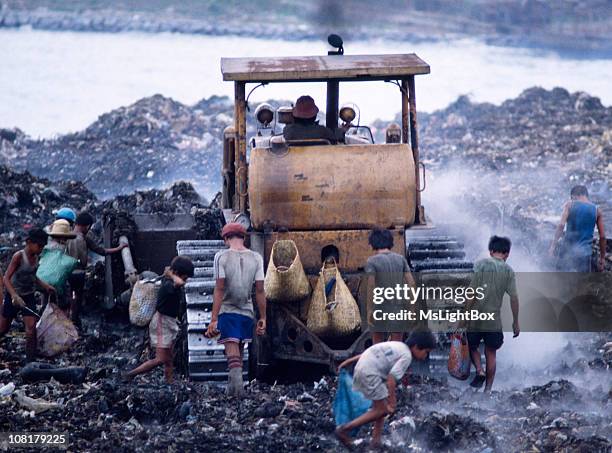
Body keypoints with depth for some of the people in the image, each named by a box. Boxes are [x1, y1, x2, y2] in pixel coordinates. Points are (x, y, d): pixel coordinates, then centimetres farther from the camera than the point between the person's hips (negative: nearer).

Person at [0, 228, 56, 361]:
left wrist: (45, 286, 2)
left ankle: (30, 361, -5)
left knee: (31, 328, -10)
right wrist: (15, 296, -40)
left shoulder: (36, 257, -1)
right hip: (13, 296, -5)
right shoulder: (19, 256, -21)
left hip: (29, 297, 5)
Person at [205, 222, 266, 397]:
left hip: (227, 311, -4)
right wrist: (263, 318, 8)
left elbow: (219, 289, -11)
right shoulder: (256, 258, 3)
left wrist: (213, 319, -11)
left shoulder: (222, 257, -6)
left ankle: (236, 382, -28)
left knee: (232, 350, -9)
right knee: (239, 351, 16)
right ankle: (233, 387, 24)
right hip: (247, 311, 4)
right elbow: (260, 291, 2)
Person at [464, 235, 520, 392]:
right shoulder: (508, 271, 1)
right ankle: (488, 387, 11)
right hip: (494, 319, 2)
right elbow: (514, 297, -1)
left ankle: (479, 371, -5)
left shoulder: (481, 265, -6)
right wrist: (515, 322, 8)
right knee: (491, 352, 12)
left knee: (472, 346, 18)